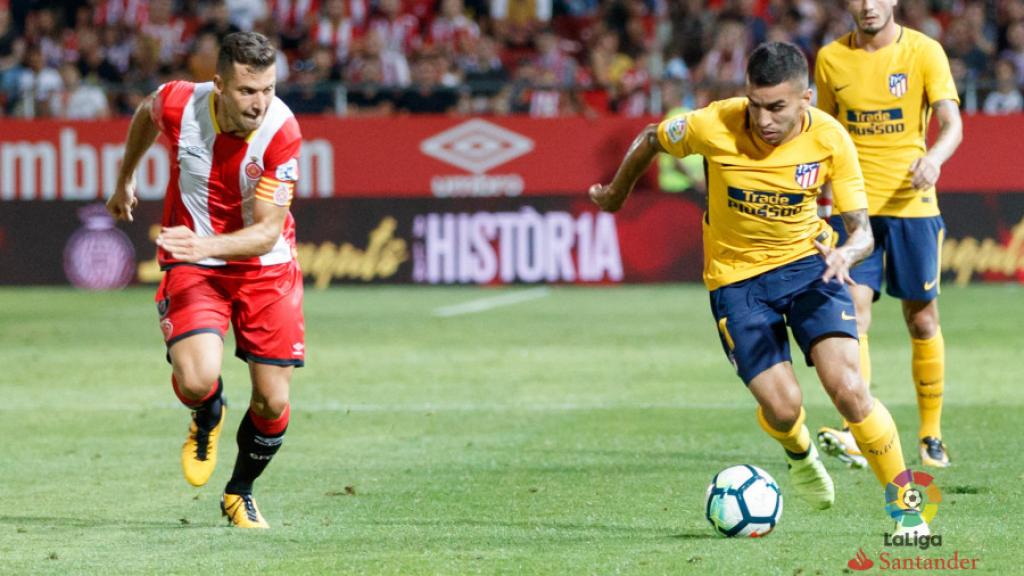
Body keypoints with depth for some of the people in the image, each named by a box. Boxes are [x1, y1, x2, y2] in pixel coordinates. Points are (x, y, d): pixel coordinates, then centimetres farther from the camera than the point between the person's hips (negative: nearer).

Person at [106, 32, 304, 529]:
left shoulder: (281, 133, -24)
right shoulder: (178, 104, -20)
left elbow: (267, 233, -24)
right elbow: (145, 116, 8)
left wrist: (207, 245, -42)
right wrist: (125, 180, 22)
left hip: (266, 267, 0)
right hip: (193, 266, 0)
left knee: (272, 402, -1)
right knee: (195, 380, -23)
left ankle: (240, 493, 29)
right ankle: (207, 421, 15)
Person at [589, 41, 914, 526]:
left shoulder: (830, 139, -18)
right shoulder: (714, 126, -22)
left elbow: (862, 230, -14)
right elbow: (651, 140, 0)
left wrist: (844, 254, -37)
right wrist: (617, 192, 17)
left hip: (807, 263, 0)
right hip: (735, 277, 0)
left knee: (848, 389, -20)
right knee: (783, 408, -12)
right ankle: (800, 454, 28)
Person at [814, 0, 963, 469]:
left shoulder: (924, 52, -5)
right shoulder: (831, 58, 5)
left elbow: (952, 124, -14)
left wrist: (934, 159, -35)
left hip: (912, 204, -1)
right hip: (854, 206, 1)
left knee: (922, 320, 6)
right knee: (853, 311, -15)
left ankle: (931, 435, 20)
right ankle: (856, 435, -24)